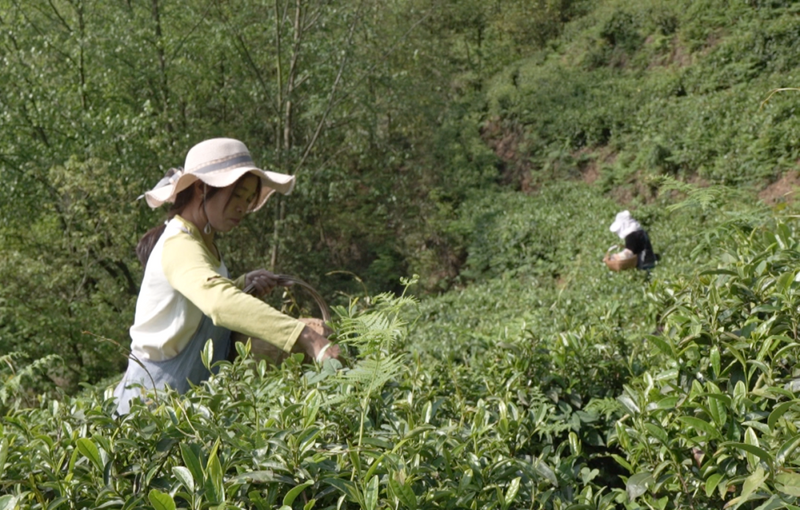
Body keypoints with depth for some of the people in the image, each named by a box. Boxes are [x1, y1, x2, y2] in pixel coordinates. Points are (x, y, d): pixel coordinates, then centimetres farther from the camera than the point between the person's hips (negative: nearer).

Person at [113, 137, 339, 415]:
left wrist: (243, 285, -1)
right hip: (157, 397, -9)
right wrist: (308, 339, -50)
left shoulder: (202, 243, 9)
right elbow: (220, 303, -41)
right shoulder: (179, 246, -21)